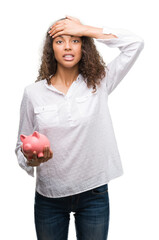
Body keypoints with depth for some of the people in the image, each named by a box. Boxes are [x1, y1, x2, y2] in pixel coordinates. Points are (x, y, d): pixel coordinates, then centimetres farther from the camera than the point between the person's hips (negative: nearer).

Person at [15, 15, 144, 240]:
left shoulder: (99, 84, -2)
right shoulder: (33, 93, -2)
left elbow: (135, 43, -9)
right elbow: (21, 146, 4)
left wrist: (85, 29, -10)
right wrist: (30, 160, -19)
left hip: (93, 193, 0)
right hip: (49, 196, 0)